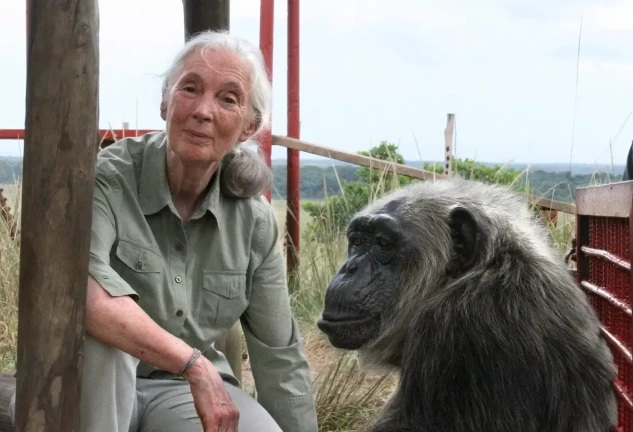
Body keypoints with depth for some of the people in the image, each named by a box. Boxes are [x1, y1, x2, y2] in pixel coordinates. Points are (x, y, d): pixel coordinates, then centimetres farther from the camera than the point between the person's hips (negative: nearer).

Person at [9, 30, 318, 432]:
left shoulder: (255, 220, -6)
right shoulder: (107, 180, -19)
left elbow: (280, 357, 0)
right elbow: (76, 285, -40)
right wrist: (194, 362, -39)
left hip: (187, 390, 3)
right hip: (92, 394, -3)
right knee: (90, 327, -35)